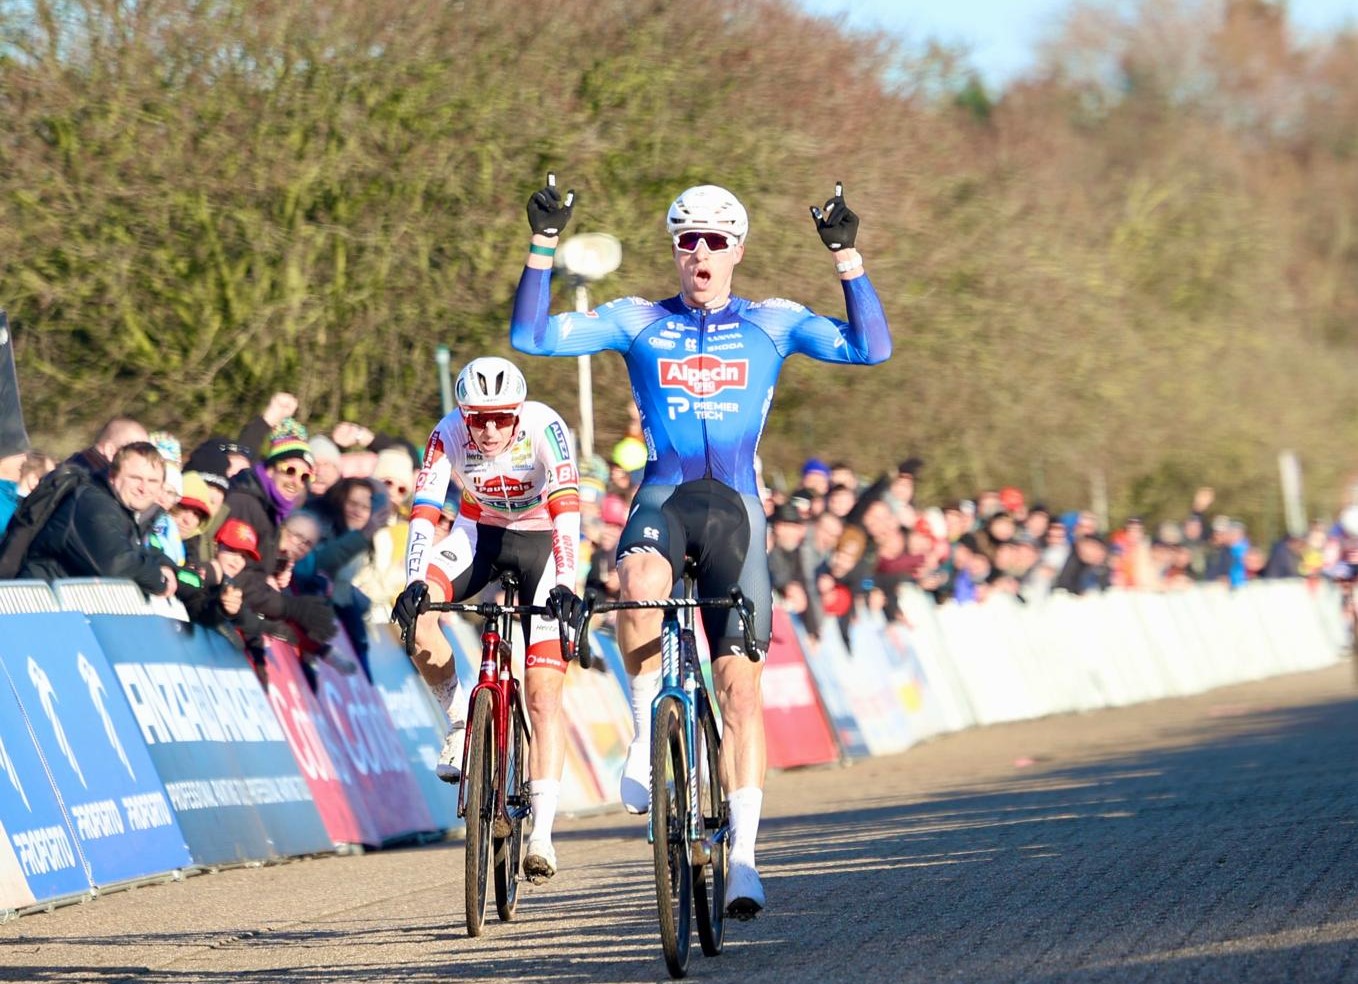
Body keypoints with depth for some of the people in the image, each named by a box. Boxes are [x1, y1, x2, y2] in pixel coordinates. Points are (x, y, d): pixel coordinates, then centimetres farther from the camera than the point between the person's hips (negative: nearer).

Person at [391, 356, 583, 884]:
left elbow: (567, 508, -36)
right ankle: (458, 720, -4)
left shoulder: (544, 428, -29)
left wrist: (565, 584, -49)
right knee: (416, 613, -28)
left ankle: (542, 835, -14)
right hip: (479, 531, 3)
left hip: (542, 538, -2)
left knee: (543, 691, -13)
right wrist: (414, 584, -44)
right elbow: (424, 512, -29)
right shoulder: (448, 435, -23)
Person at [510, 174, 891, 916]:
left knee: (739, 683, -5)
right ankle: (646, 736, -16)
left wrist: (845, 255, -11)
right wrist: (543, 246, -9)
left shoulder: (772, 324, 8)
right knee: (639, 584, -37)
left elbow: (870, 347, -4)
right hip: (662, 499, -1)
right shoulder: (637, 321, 8)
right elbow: (531, 337, -1)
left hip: (736, 507, 1)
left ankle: (742, 855, 0)